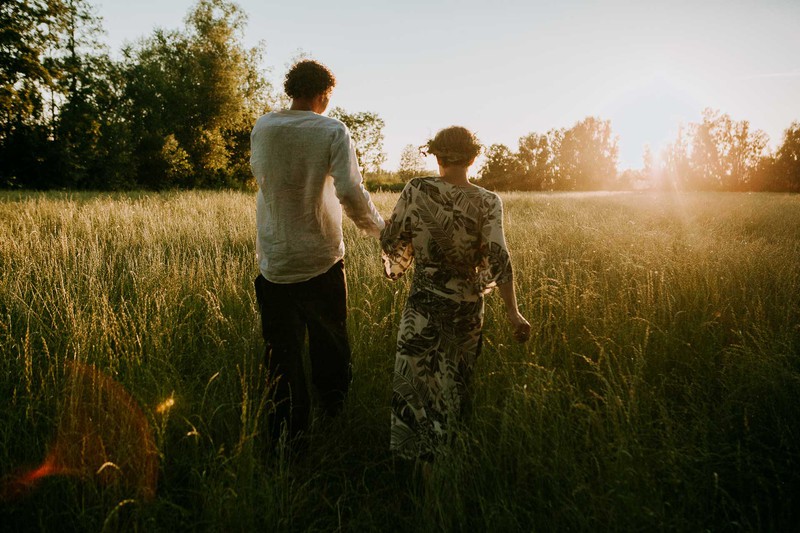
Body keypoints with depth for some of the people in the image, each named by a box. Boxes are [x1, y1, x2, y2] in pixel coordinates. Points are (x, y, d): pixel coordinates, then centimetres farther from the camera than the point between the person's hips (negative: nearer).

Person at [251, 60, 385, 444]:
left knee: (283, 353, 10)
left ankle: (287, 433, 18)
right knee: (329, 344, 18)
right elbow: (351, 193, -19)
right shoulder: (333, 131, -10)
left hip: (273, 262, 2)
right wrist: (380, 230, -4)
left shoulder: (261, 128, 1)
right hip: (321, 260, -2)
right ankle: (334, 412, 34)